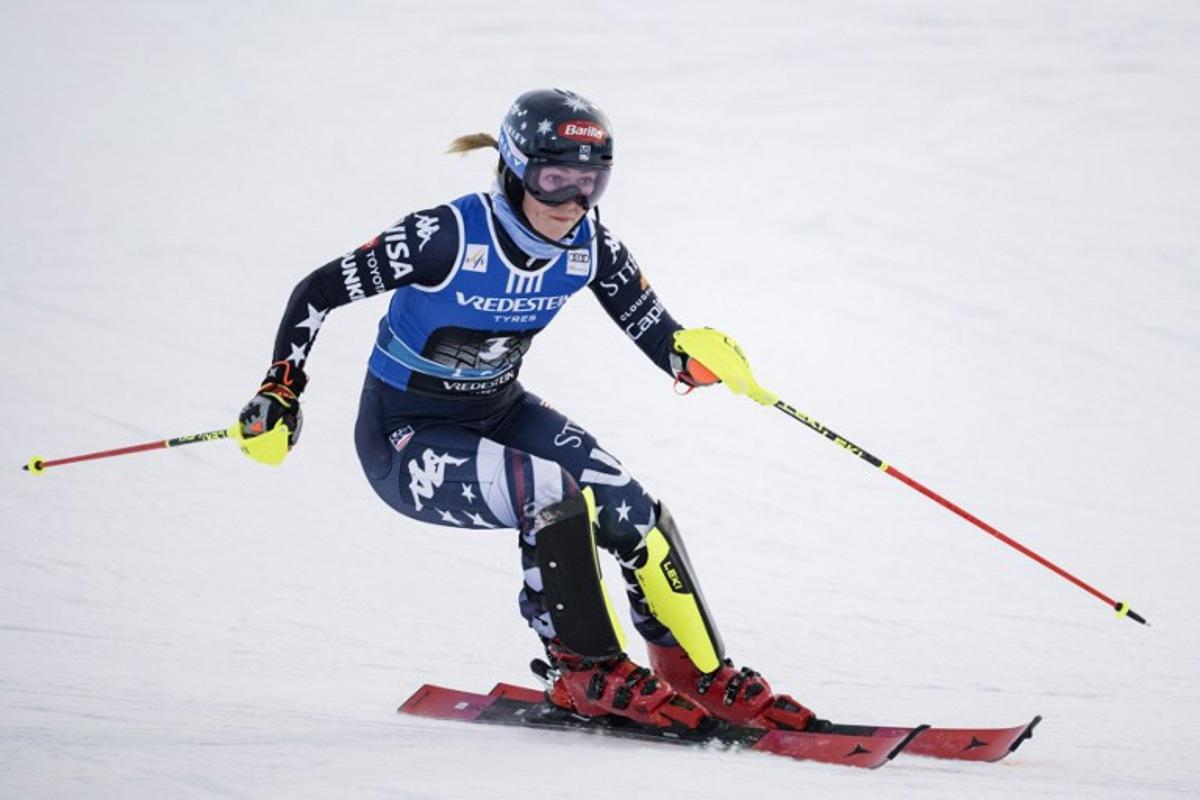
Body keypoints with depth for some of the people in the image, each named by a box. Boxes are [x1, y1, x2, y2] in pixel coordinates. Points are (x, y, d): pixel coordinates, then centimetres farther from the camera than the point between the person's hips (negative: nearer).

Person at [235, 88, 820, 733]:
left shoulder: (590, 247, -11)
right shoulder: (450, 236, -27)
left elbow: (660, 336, -6)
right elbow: (317, 292, -19)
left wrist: (700, 355, -29)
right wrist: (279, 397, -24)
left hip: (500, 412, 6)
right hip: (404, 439, -6)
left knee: (633, 511, -15)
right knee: (554, 495, -30)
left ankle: (708, 680, -1)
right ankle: (586, 675, -12)